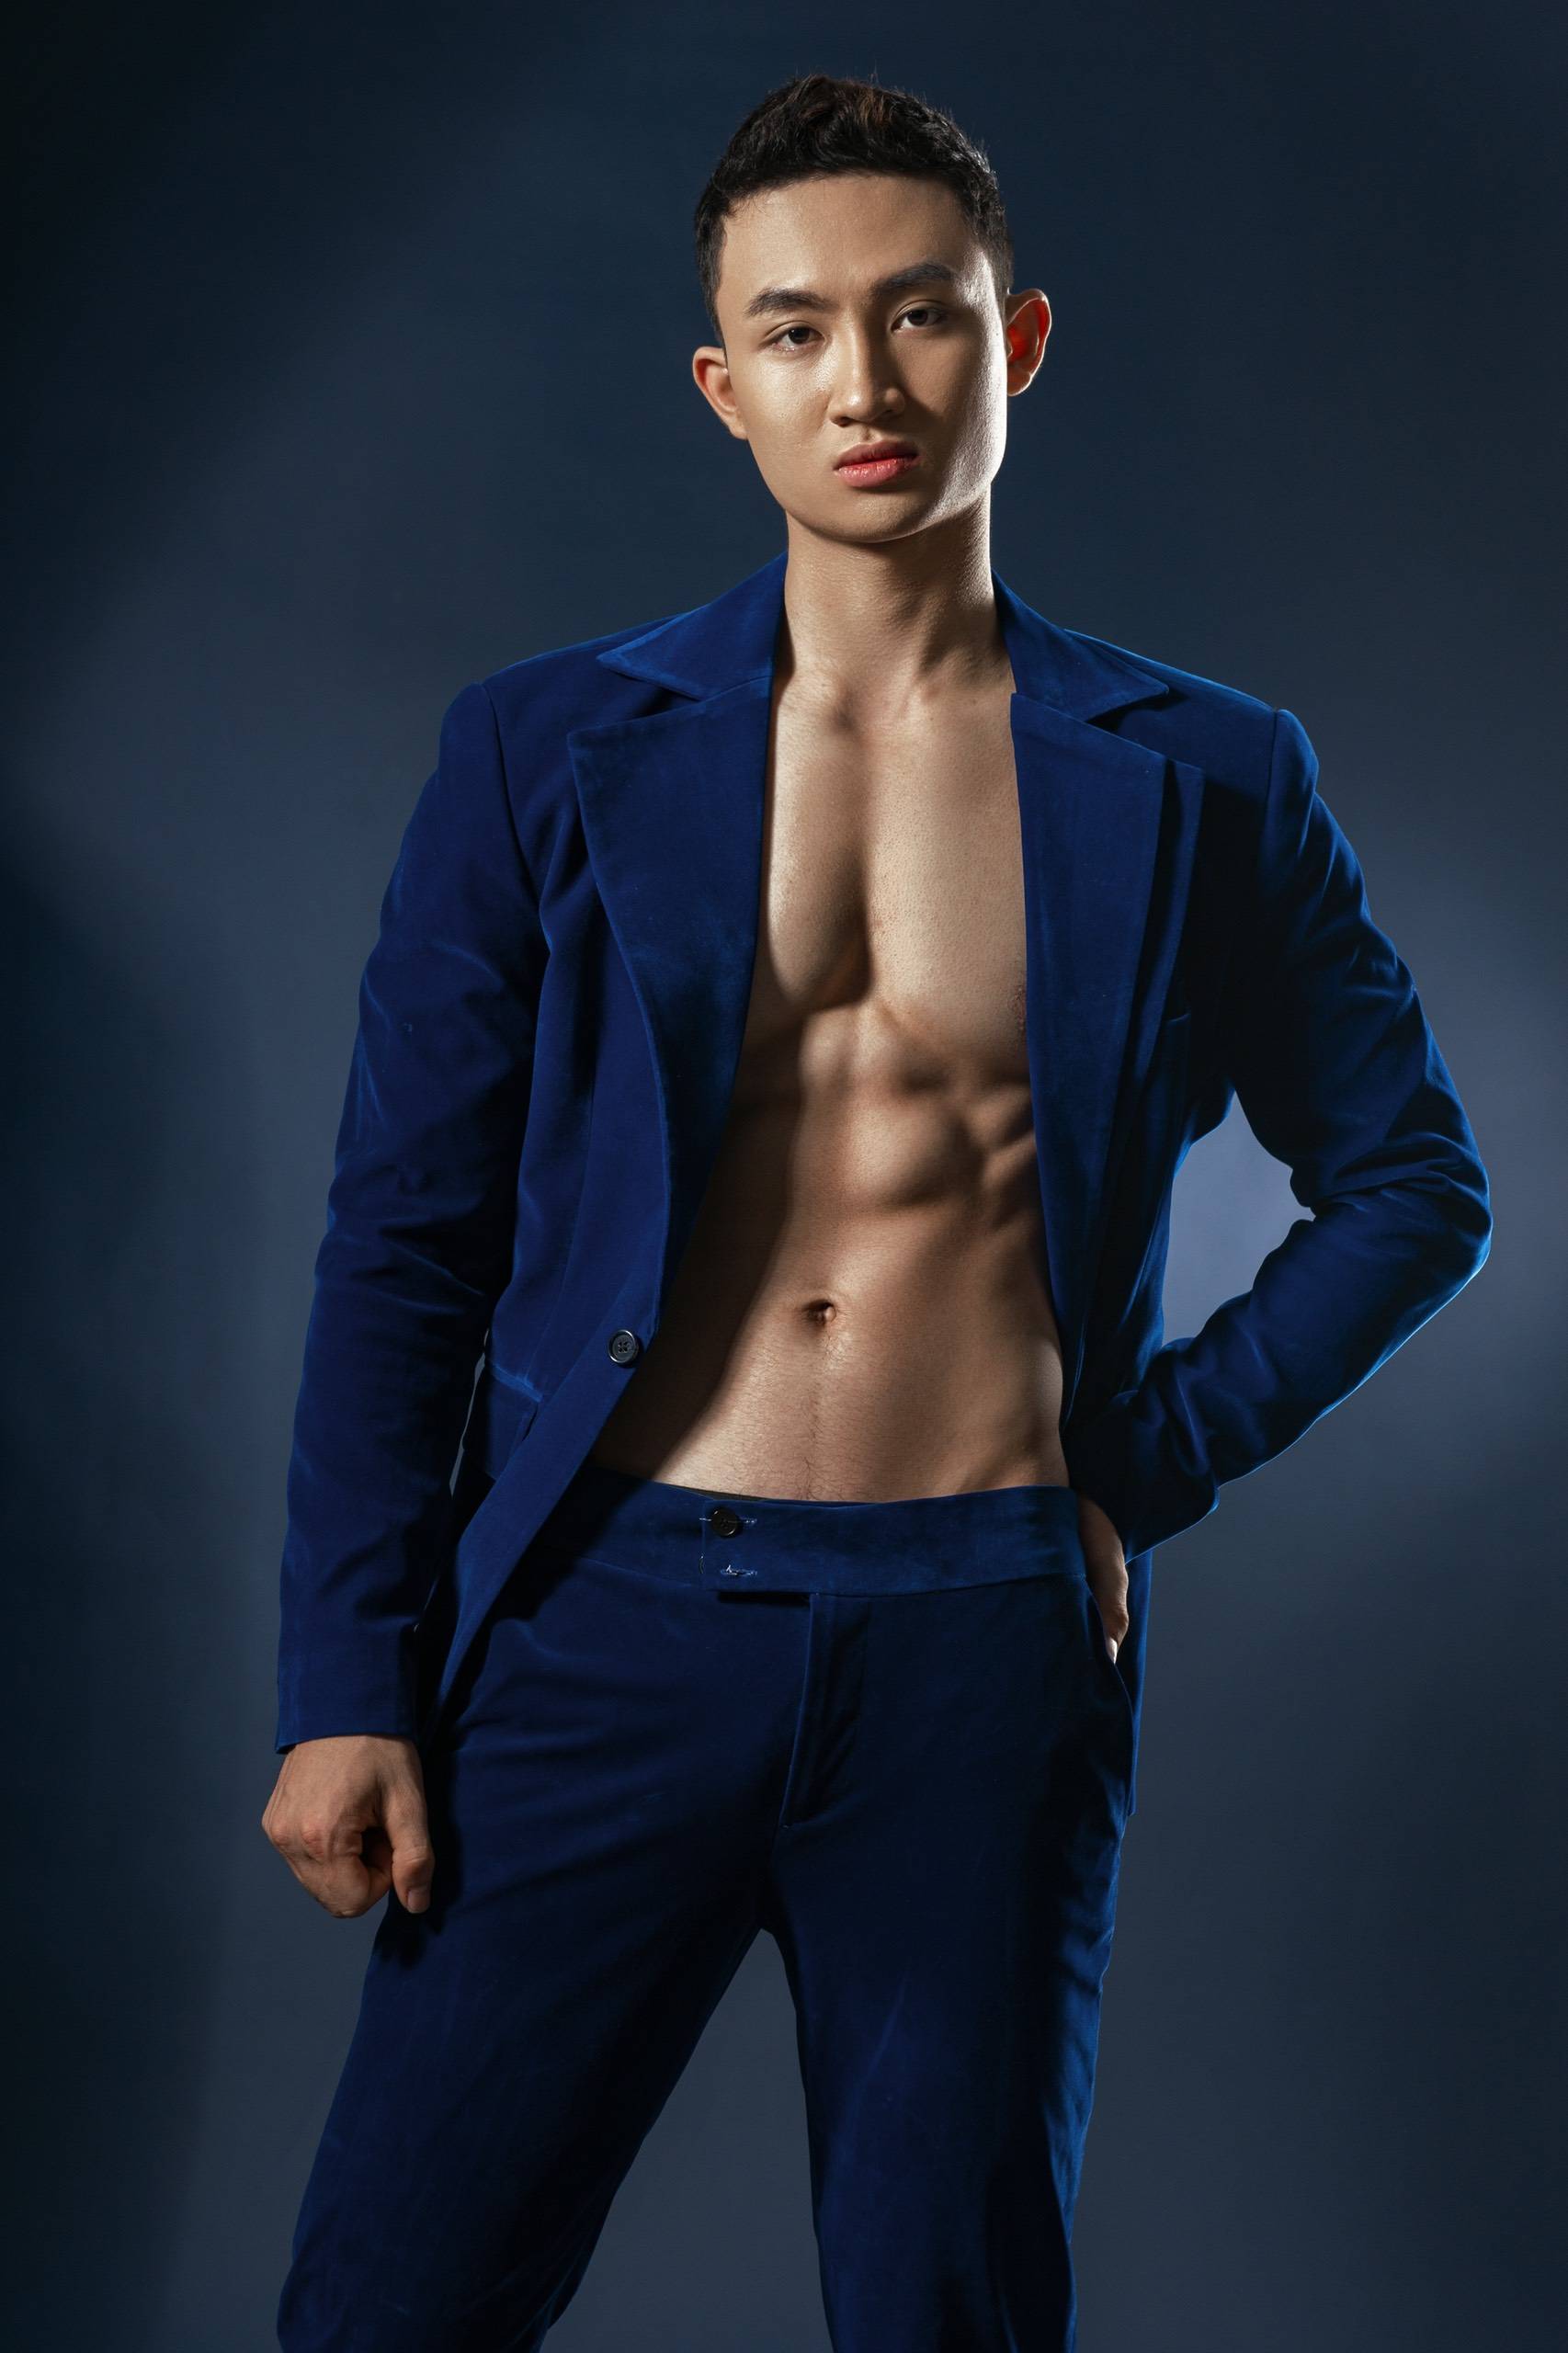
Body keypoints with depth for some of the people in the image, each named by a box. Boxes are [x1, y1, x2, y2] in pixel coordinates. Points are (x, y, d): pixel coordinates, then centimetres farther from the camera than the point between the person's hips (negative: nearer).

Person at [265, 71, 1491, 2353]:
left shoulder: (1200, 781, 4)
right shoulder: (546, 752, 4)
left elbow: (1417, 1186, 14)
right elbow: (404, 1247, 4)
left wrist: (1156, 1457, 2)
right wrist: (347, 1685, -1)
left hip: (986, 1651, 0)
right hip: (610, 1624, 0)